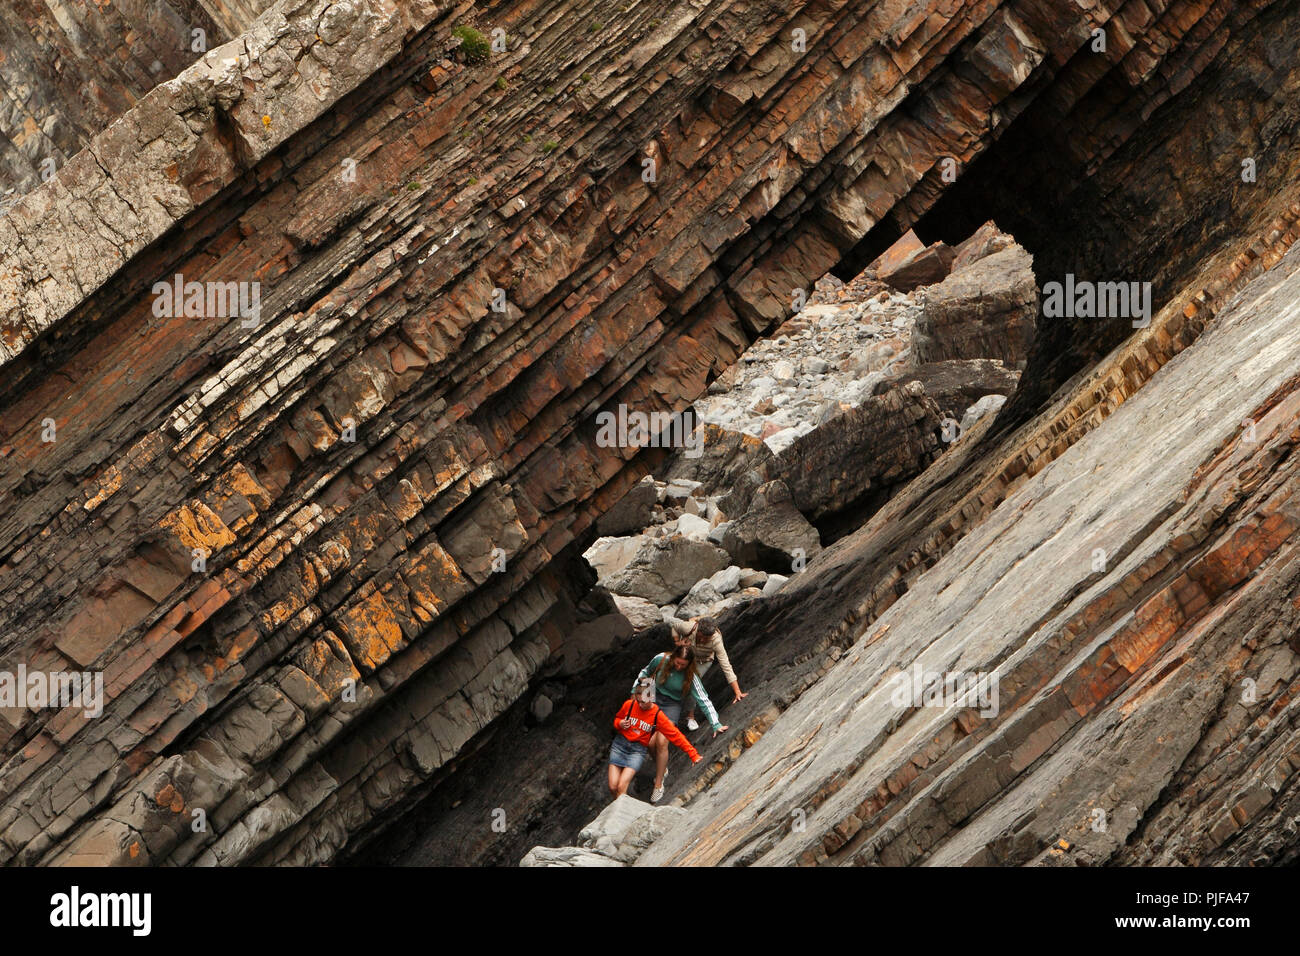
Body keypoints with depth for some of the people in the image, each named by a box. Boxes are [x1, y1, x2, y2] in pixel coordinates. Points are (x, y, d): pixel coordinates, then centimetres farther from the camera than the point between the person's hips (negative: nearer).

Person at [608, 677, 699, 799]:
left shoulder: (658, 715, -10)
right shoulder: (629, 705, -4)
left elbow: (676, 735, -6)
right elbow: (617, 718, 16)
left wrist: (693, 754, -9)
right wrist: (619, 724, -9)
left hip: (638, 750, -2)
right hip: (620, 745, 2)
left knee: (621, 786, -21)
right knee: (613, 787, -7)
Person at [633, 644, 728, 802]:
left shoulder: (690, 676, -17)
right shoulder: (660, 660, -13)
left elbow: (703, 700, -14)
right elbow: (645, 672, 8)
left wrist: (716, 724, -17)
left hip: (671, 706, -2)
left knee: (661, 742, -19)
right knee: (650, 743, -8)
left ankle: (658, 785, -5)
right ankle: (662, 769, 23)